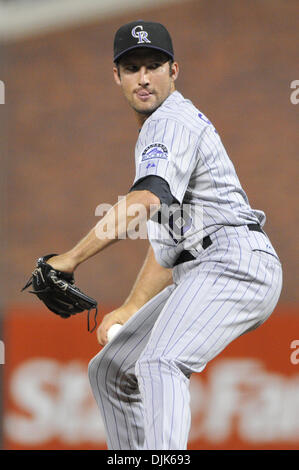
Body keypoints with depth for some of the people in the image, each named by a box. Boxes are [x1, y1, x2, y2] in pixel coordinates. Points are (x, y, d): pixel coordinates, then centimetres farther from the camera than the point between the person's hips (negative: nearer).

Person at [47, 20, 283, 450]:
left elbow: (143, 202, -26)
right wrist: (131, 309, 29)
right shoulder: (158, 129, 27)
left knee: (160, 364, -32)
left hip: (234, 264, -11)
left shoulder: (171, 122, -6)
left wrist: (72, 258, -24)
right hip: (196, 277, 11)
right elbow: (167, 240, 31)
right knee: (110, 370, 13)